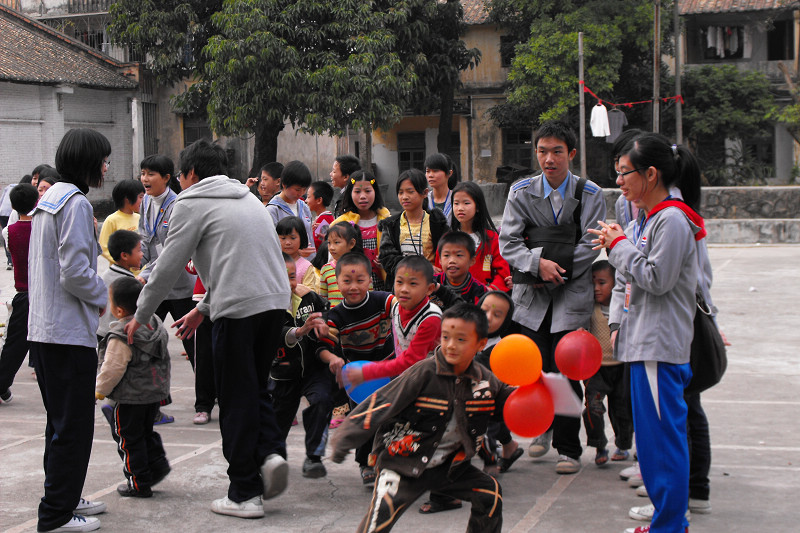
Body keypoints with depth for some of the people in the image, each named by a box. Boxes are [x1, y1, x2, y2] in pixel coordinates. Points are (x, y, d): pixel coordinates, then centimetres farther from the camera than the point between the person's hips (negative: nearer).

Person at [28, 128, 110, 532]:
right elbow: (75, 272, -22)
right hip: (69, 332, -10)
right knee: (73, 425, -3)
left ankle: (64, 497, 29)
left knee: (61, 420, 19)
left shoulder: (48, 200, 15)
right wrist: (102, 296, -6)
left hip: (42, 328, 10)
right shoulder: (75, 203, -15)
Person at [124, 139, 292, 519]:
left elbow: (168, 266, 1)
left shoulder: (192, 204, 1)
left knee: (237, 400, 1)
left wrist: (141, 316, 13)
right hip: (276, 300, 7)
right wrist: (202, 309, 34)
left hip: (238, 308, -7)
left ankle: (245, 494, 5)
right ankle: (270, 450, 0)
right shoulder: (248, 198, 25)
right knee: (255, 386, 22)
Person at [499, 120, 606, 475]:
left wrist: (555, 272, -10)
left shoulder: (590, 195, 2)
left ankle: (568, 448, 10)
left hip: (571, 296, -2)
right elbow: (507, 243, 1)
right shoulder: (522, 192, 6)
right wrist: (538, 263, -15)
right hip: (530, 297, 2)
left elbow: (589, 246, -3)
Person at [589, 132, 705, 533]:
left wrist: (619, 244, -10)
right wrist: (617, 322, 9)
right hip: (642, 342, 10)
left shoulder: (672, 221, -13)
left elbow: (656, 278, -19)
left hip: (660, 347, -10)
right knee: (652, 434, 15)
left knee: (662, 436, -5)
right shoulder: (645, 222, 17)